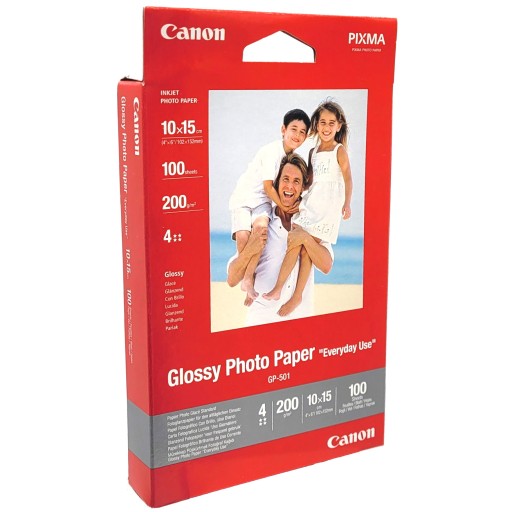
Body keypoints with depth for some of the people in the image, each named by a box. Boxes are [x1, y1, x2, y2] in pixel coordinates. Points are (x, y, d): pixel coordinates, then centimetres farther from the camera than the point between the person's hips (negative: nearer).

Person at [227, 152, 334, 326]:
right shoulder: (260, 224, 0)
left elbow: (326, 266, -8)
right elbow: (232, 280, -5)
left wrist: (305, 238, -21)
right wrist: (249, 251, -23)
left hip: (301, 316, 1)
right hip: (263, 317, -1)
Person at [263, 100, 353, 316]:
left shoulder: (339, 150, -3)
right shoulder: (313, 152, 15)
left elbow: (347, 178, -9)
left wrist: (347, 204, -17)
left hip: (328, 205, -5)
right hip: (309, 203, 5)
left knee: (307, 249, -6)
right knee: (294, 244, -5)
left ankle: (297, 296, 2)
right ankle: (277, 289, -3)